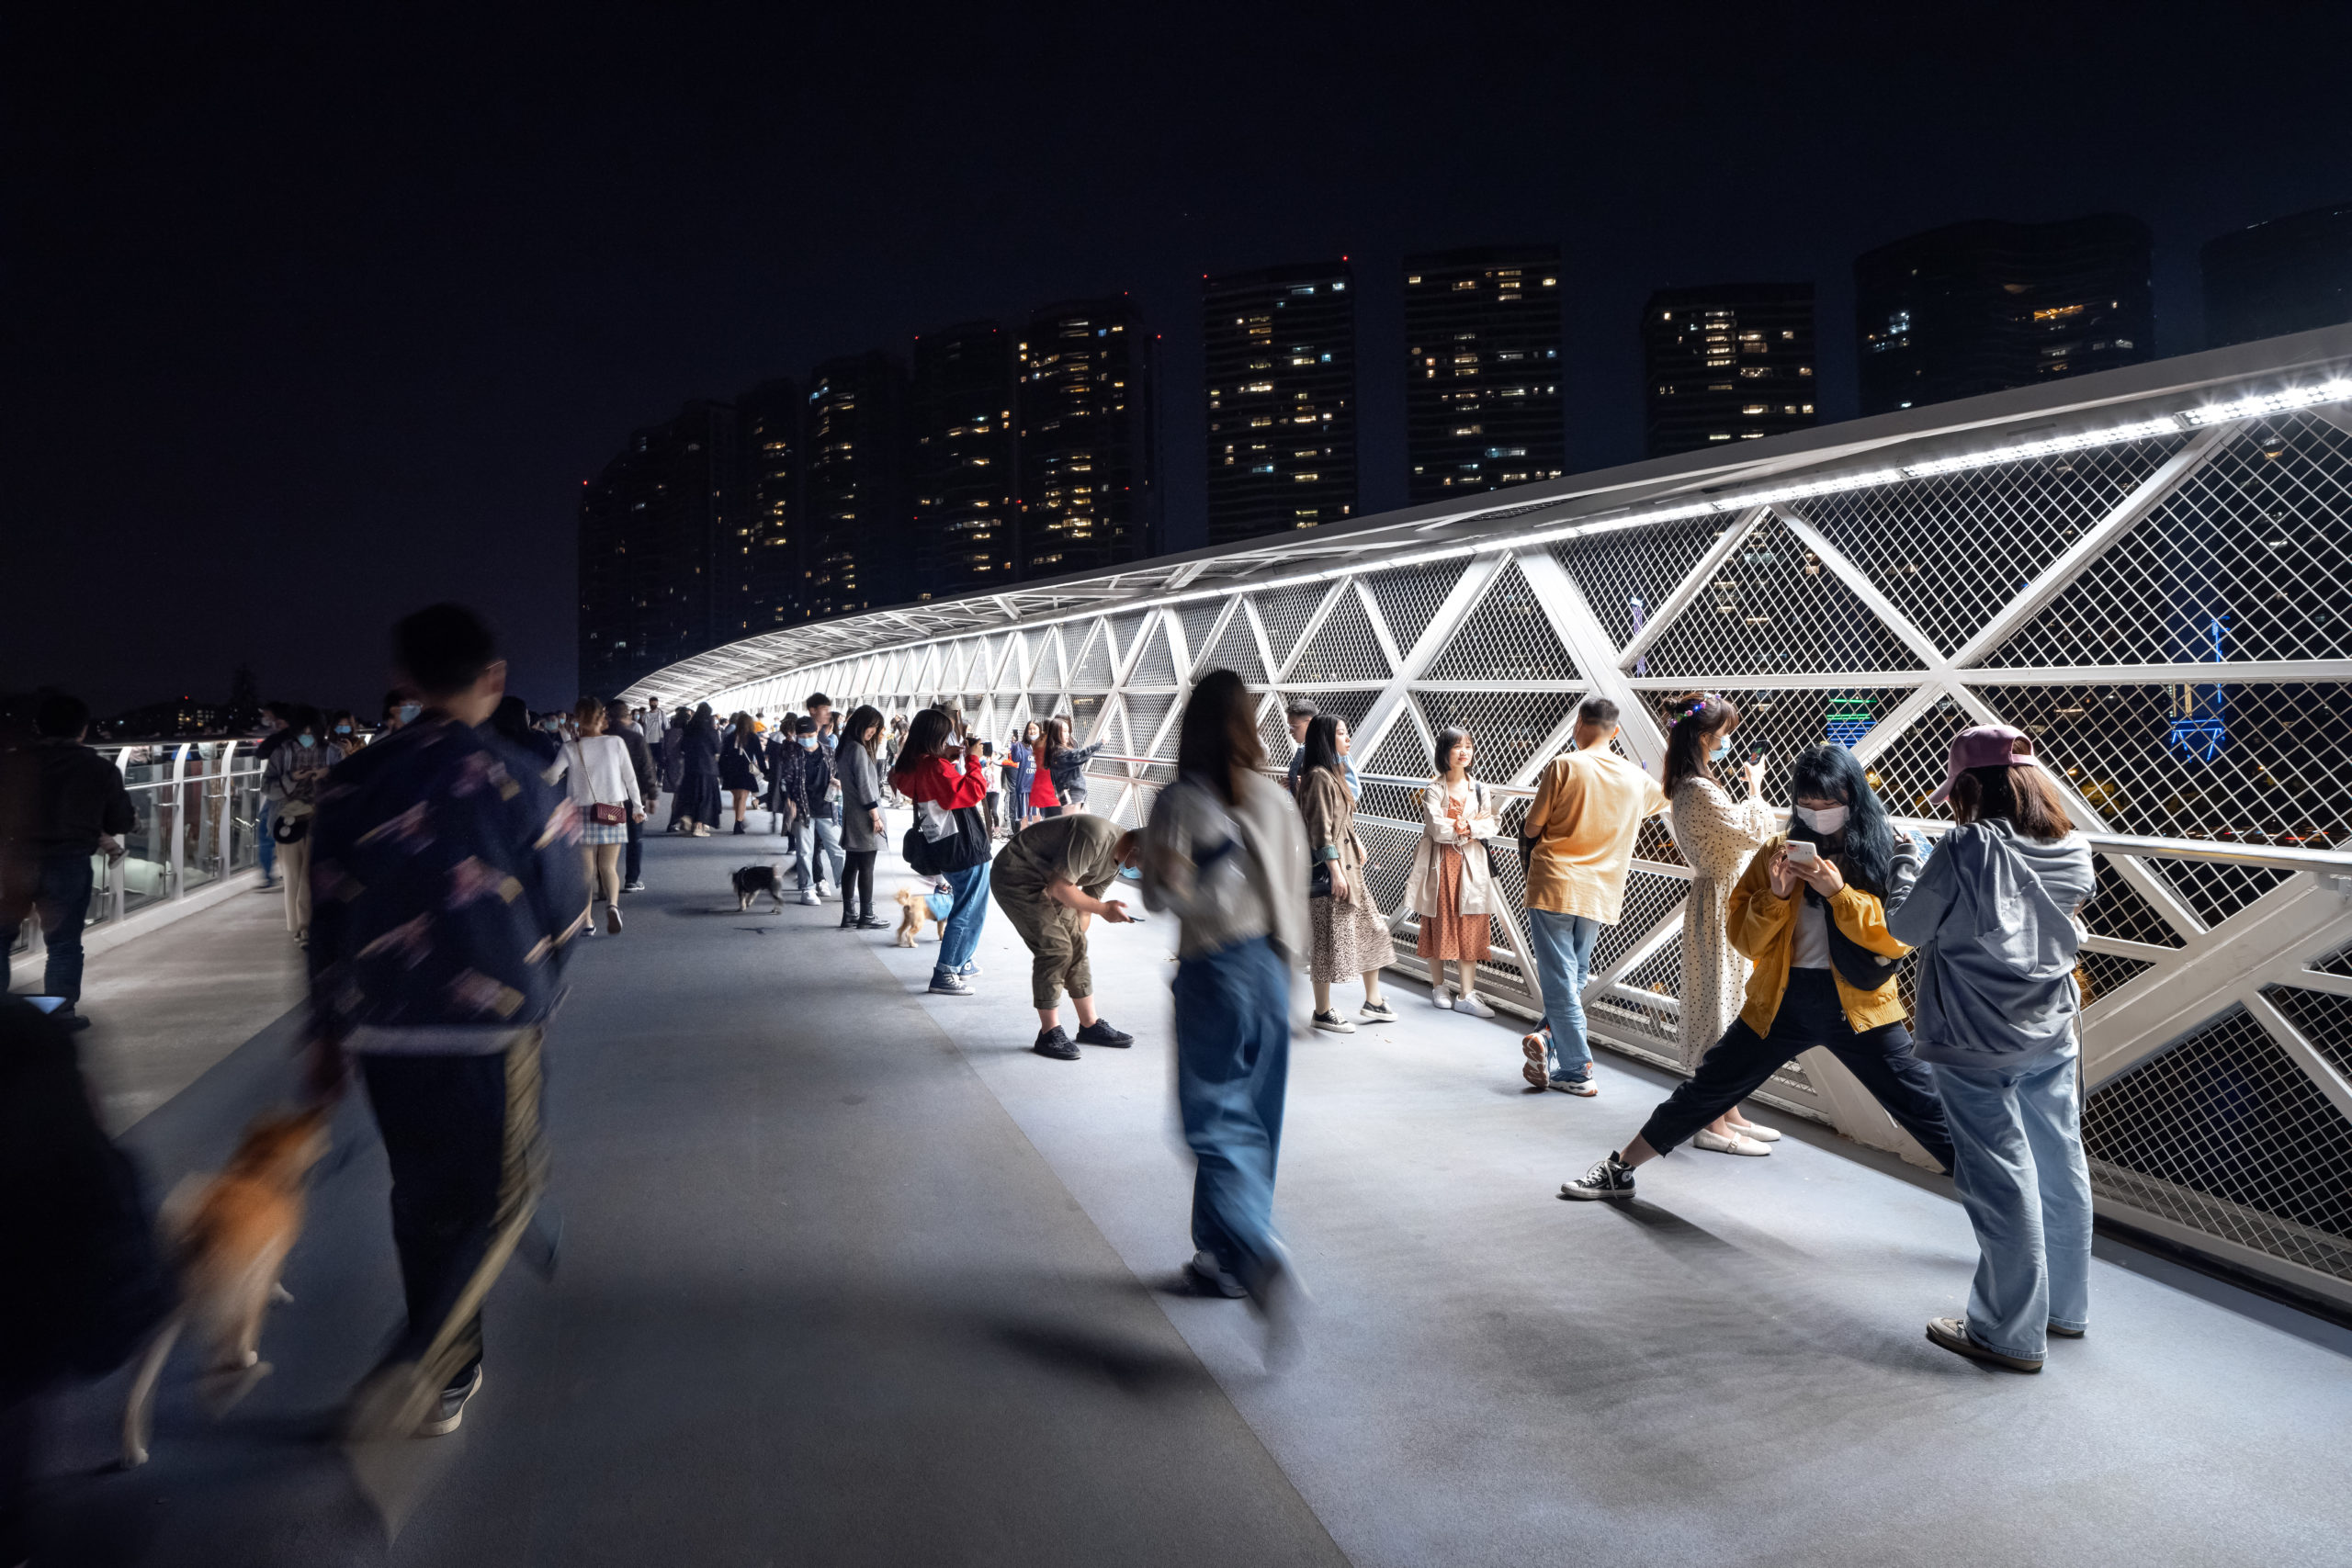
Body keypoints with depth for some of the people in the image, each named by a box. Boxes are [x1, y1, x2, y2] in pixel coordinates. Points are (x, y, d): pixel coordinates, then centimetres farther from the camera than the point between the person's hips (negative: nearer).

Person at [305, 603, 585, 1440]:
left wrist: (326, 1032, 15)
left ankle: (449, 1377, 29)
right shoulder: (522, 783, -9)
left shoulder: (354, 783, 1)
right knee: (496, 1197, 9)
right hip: (496, 1025, -4)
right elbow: (566, 915, -2)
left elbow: (327, 919, 5)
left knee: (421, 1196, 18)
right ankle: (414, 1364, -8)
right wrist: (544, 994, 19)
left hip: (384, 1027, 4)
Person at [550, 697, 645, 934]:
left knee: (586, 868, 8)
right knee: (608, 866, 6)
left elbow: (552, 776, -9)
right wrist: (638, 806, 10)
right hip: (613, 811, 0)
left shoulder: (571, 748, -3)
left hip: (582, 812, 0)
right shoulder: (616, 742, -2)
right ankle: (612, 904, -20)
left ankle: (588, 920, 7)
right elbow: (630, 777, 1)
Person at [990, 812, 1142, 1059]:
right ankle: (1049, 1034, -4)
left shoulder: (1118, 858, 2)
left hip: (1046, 881, 10)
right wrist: (1104, 909, -19)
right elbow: (1060, 888, -29)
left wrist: (1077, 936, 7)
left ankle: (1090, 1025, 18)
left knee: (1076, 947, 7)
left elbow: (1086, 904, 11)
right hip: (1015, 878, -10)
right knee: (1054, 948, -14)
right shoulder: (1096, 836, -30)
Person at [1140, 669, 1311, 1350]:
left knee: (1216, 1124, 0)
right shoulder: (1276, 801, 2)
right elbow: (1295, 891, 6)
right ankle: (1225, 1255, 28)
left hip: (1212, 970, -5)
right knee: (1255, 1121, 15)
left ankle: (1263, 1260, -20)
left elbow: (1160, 894, -14)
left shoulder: (1179, 802, -10)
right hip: (1271, 965, 5)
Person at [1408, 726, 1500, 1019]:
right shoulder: (1434, 789, -4)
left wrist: (1464, 827, -15)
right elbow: (1436, 827, -15)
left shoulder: (1479, 789, 8)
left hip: (1471, 863, 3)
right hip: (1440, 863, -3)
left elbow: (1491, 826, 0)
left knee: (1470, 928, 0)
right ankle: (1439, 987, 19)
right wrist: (1473, 825, -9)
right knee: (1439, 925, 5)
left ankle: (1467, 994, 2)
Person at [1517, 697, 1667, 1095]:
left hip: (1553, 887, -4)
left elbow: (1531, 830, -4)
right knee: (1575, 977, 19)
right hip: (1600, 894, 4)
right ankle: (1547, 1036, 0)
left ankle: (1577, 1072, 3)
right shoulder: (1636, 778, 6)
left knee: (1560, 981, 1)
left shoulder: (1564, 766, -8)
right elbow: (1666, 798, 29)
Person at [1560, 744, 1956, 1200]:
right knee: (1705, 1090, 10)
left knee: (1929, 1110, -1)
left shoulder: (1893, 853, -3)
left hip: (1858, 1006, -2)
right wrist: (1776, 895, -15)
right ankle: (1619, 1170, 21)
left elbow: (1897, 937, -13)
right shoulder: (1782, 851, 3)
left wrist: (1838, 893, -22)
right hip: (1782, 1001, 2)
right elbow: (1744, 937, 2)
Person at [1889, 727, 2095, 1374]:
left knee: (2001, 1181, 1)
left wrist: (1905, 895, 11)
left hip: (1977, 1046, -6)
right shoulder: (2073, 853, 0)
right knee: (2060, 1168, 16)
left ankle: (2012, 1334, 11)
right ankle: (2066, 1307, 33)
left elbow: (1906, 927, -10)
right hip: (2052, 1036, 6)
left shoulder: (1967, 849, -17)